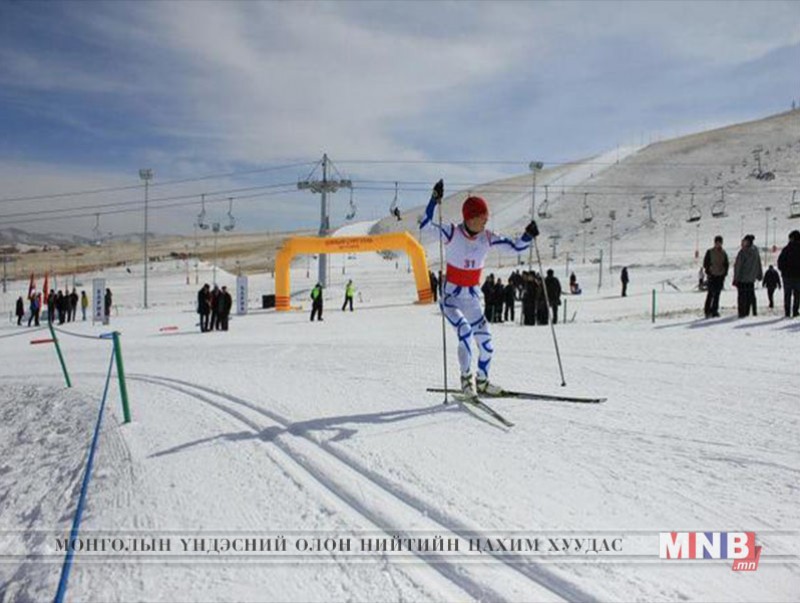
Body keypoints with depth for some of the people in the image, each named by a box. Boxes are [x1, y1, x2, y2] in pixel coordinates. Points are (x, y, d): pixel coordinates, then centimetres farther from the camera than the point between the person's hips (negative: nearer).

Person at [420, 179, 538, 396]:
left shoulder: (487, 238, -3)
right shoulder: (453, 233, -15)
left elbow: (516, 246, -1)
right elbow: (425, 225, -28)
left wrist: (528, 235, -20)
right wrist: (434, 201, -38)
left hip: (473, 299, 5)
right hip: (451, 297, -5)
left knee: (486, 341, 2)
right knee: (465, 331, -27)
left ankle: (482, 380, 26)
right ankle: (466, 376, -6)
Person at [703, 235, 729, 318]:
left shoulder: (723, 253, 10)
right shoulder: (709, 252, -2)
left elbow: (726, 265, 16)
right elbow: (705, 263, -1)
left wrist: (724, 274, 5)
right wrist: (708, 273, -8)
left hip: (720, 276, 4)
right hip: (712, 276, -4)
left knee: (717, 294, 5)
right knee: (710, 294, -8)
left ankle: (714, 311, 9)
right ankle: (707, 311, -2)